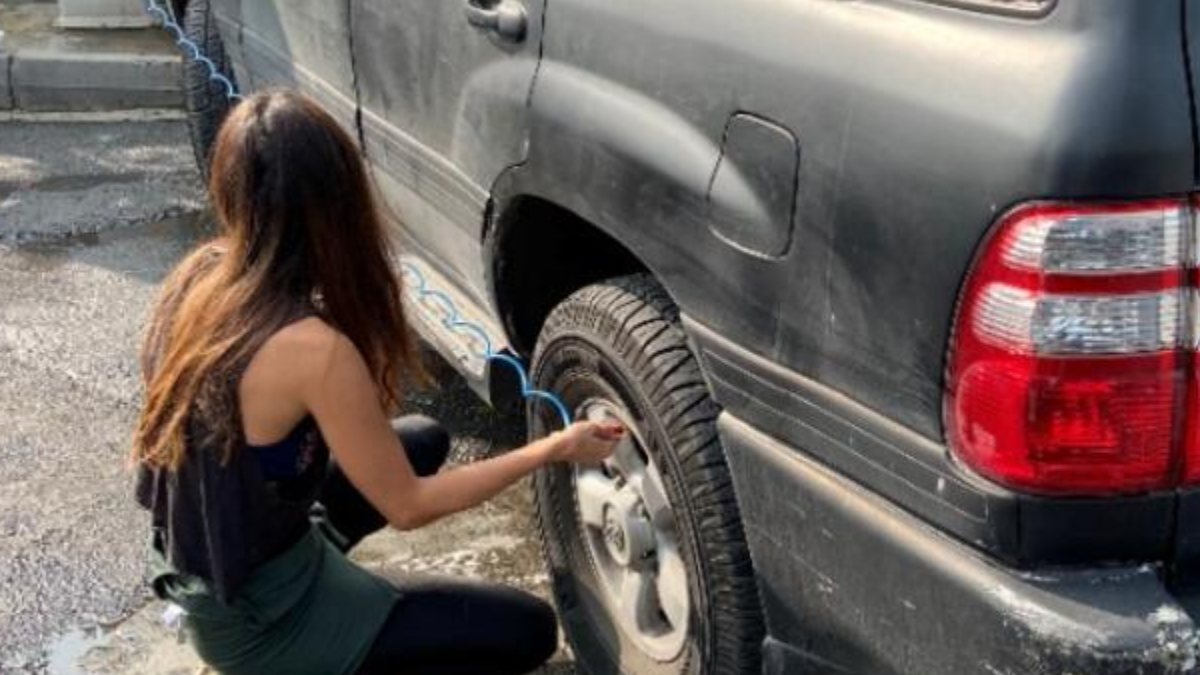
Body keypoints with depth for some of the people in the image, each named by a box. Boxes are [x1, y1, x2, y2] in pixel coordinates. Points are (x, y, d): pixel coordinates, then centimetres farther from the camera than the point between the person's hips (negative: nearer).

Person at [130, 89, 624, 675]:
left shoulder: (200, 272, -9)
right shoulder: (313, 349, -32)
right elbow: (407, 506, -19)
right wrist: (554, 449, -11)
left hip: (199, 559, 8)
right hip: (256, 618, -8)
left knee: (423, 440, 20)